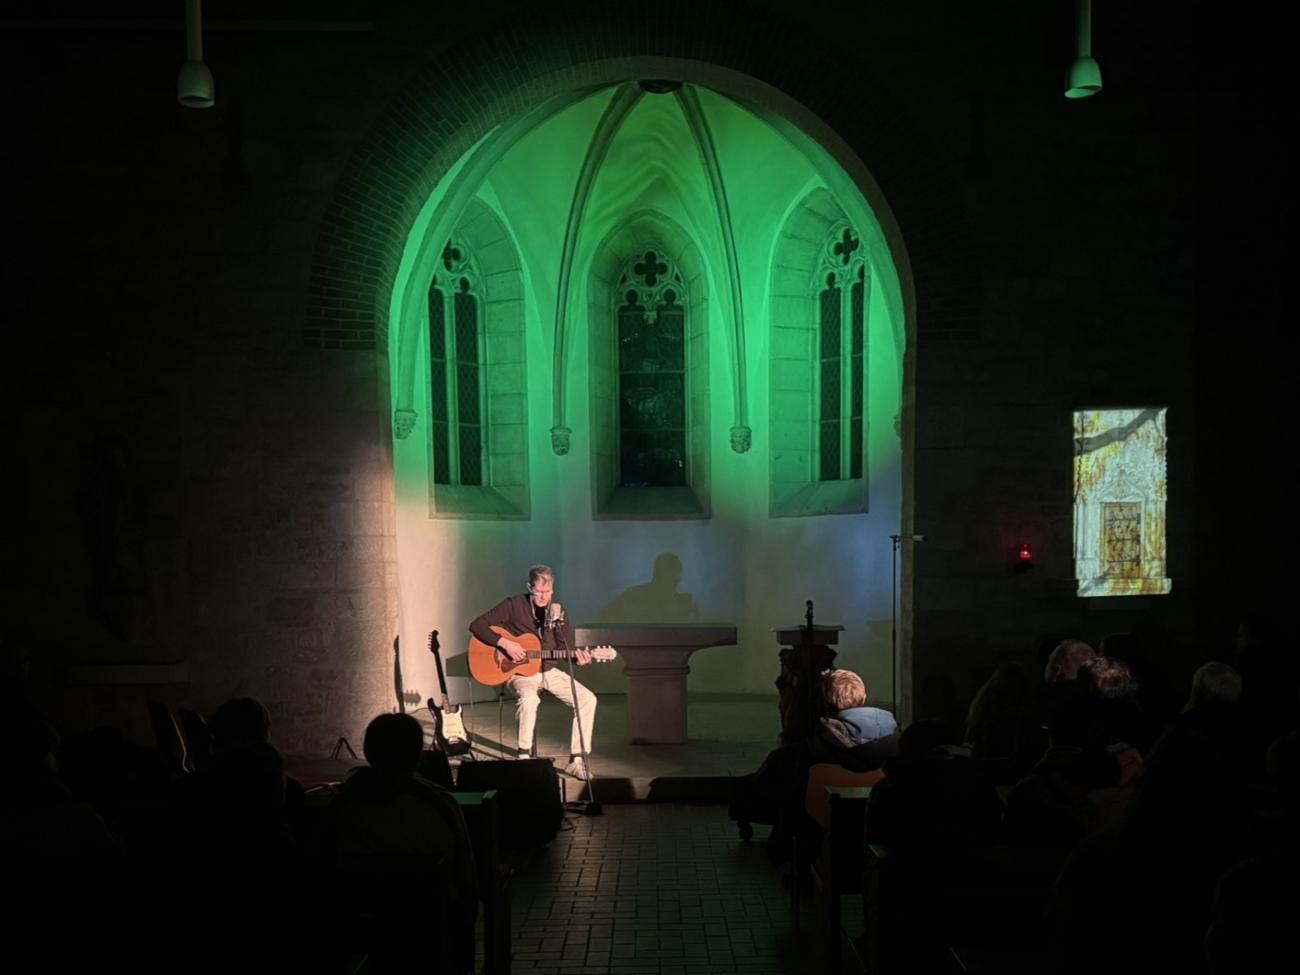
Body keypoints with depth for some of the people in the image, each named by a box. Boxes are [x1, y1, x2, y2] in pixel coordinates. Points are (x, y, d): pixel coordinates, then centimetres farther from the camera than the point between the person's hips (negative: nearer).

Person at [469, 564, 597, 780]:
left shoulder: (557, 613, 4)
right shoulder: (513, 605, -9)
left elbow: (567, 649, 3)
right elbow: (476, 625, -12)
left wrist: (578, 658, -21)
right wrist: (504, 643, -24)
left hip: (549, 671, 5)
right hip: (518, 672, -5)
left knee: (587, 699, -14)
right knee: (529, 698, -39)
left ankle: (576, 760, -6)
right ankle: (524, 756, -21)